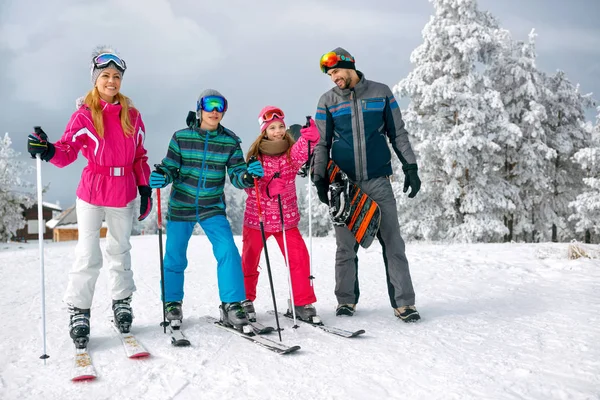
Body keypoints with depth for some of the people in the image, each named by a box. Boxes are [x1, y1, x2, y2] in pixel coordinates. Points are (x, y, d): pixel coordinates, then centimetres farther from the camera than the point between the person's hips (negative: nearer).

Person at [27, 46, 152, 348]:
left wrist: (145, 190, 7)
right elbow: (67, 152, -14)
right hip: (92, 193, -3)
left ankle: (122, 303, 31)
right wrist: (48, 151, -36)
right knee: (88, 255, -4)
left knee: (120, 251, 16)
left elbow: (140, 157, 11)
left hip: (124, 195, 3)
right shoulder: (84, 114, -5)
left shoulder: (132, 115, 5)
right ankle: (79, 312, 10)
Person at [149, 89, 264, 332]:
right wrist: (160, 177, -24)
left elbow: (236, 177, -5)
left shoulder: (230, 141, -3)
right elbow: (169, 168, -2)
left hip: (213, 207, 0)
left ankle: (231, 306, -5)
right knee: (175, 257, 7)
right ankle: (172, 304, 29)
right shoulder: (181, 137, -5)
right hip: (181, 206, 0)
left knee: (228, 251, -16)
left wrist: (249, 174, -27)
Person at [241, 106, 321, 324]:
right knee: (250, 261, 11)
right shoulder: (255, 155, -4)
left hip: (287, 218, 1)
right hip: (257, 218, -1)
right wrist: (267, 188, -27)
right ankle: (245, 301, 30)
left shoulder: (291, 152, -2)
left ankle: (302, 303, 5)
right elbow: (249, 185, -8)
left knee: (299, 258, -7)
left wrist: (309, 136, -46)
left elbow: (303, 150, -25)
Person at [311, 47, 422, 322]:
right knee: (346, 245, 5)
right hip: (344, 183, 1)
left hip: (378, 181, -1)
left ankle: (403, 302, 3)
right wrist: (320, 179, 3)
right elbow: (322, 144, 10)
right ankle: (346, 299, 19)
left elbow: (398, 134, 9)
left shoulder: (381, 93, 6)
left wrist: (410, 167, 4)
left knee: (393, 242, -3)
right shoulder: (327, 101, 7)